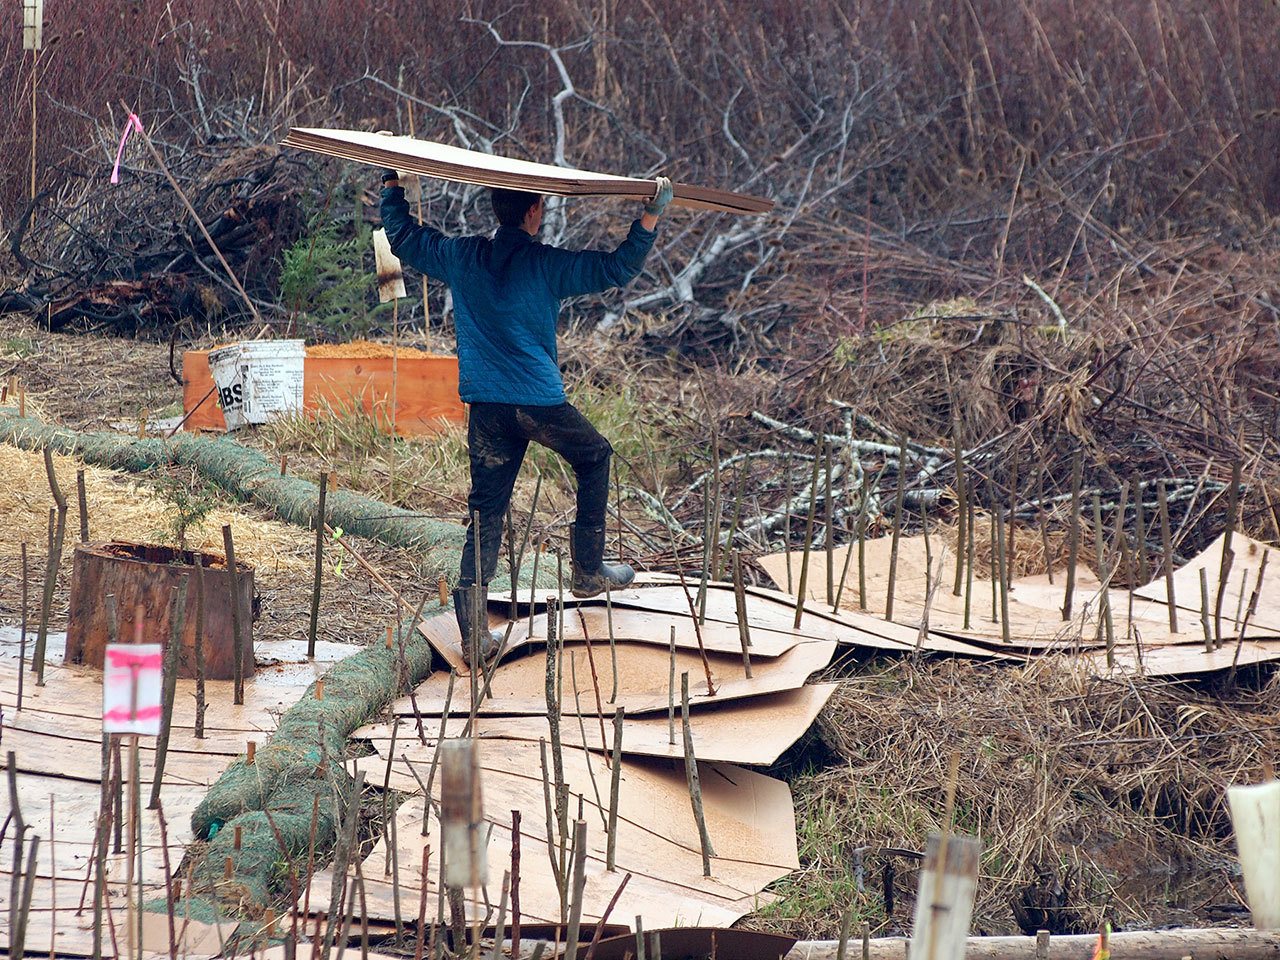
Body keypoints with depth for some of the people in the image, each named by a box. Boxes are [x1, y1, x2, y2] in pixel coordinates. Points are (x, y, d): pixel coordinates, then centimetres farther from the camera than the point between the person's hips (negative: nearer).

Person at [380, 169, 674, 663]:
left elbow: (402, 236, 18)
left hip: (485, 408, 4)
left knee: (485, 513, 5)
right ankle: (588, 571, 28)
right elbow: (617, 268, -9)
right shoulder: (546, 264, -7)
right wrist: (651, 214, -5)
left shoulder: (460, 257, 4)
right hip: (539, 400, -4)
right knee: (594, 457, 24)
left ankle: (473, 634, -2)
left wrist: (392, 183, 30)